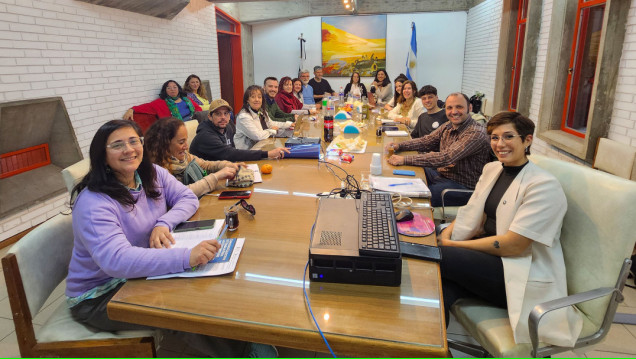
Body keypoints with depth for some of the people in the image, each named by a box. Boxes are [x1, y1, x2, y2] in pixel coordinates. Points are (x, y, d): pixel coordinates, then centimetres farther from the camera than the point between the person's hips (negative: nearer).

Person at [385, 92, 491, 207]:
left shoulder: (476, 133, -23)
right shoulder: (448, 126, 4)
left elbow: (445, 158, -32)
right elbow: (426, 141, 15)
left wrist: (405, 160, -34)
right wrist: (398, 146, -3)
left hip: (463, 186, -8)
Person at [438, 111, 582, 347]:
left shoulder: (544, 186, -14)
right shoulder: (491, 169, 9)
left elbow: (512, 245, -20)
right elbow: (469, 216, 11)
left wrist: (451, 246, -18)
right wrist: (445, 236, -10)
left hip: (524, 277, -6)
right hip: (489, 258, 6)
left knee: (439, 256, -25)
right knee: (443, 288, -27)